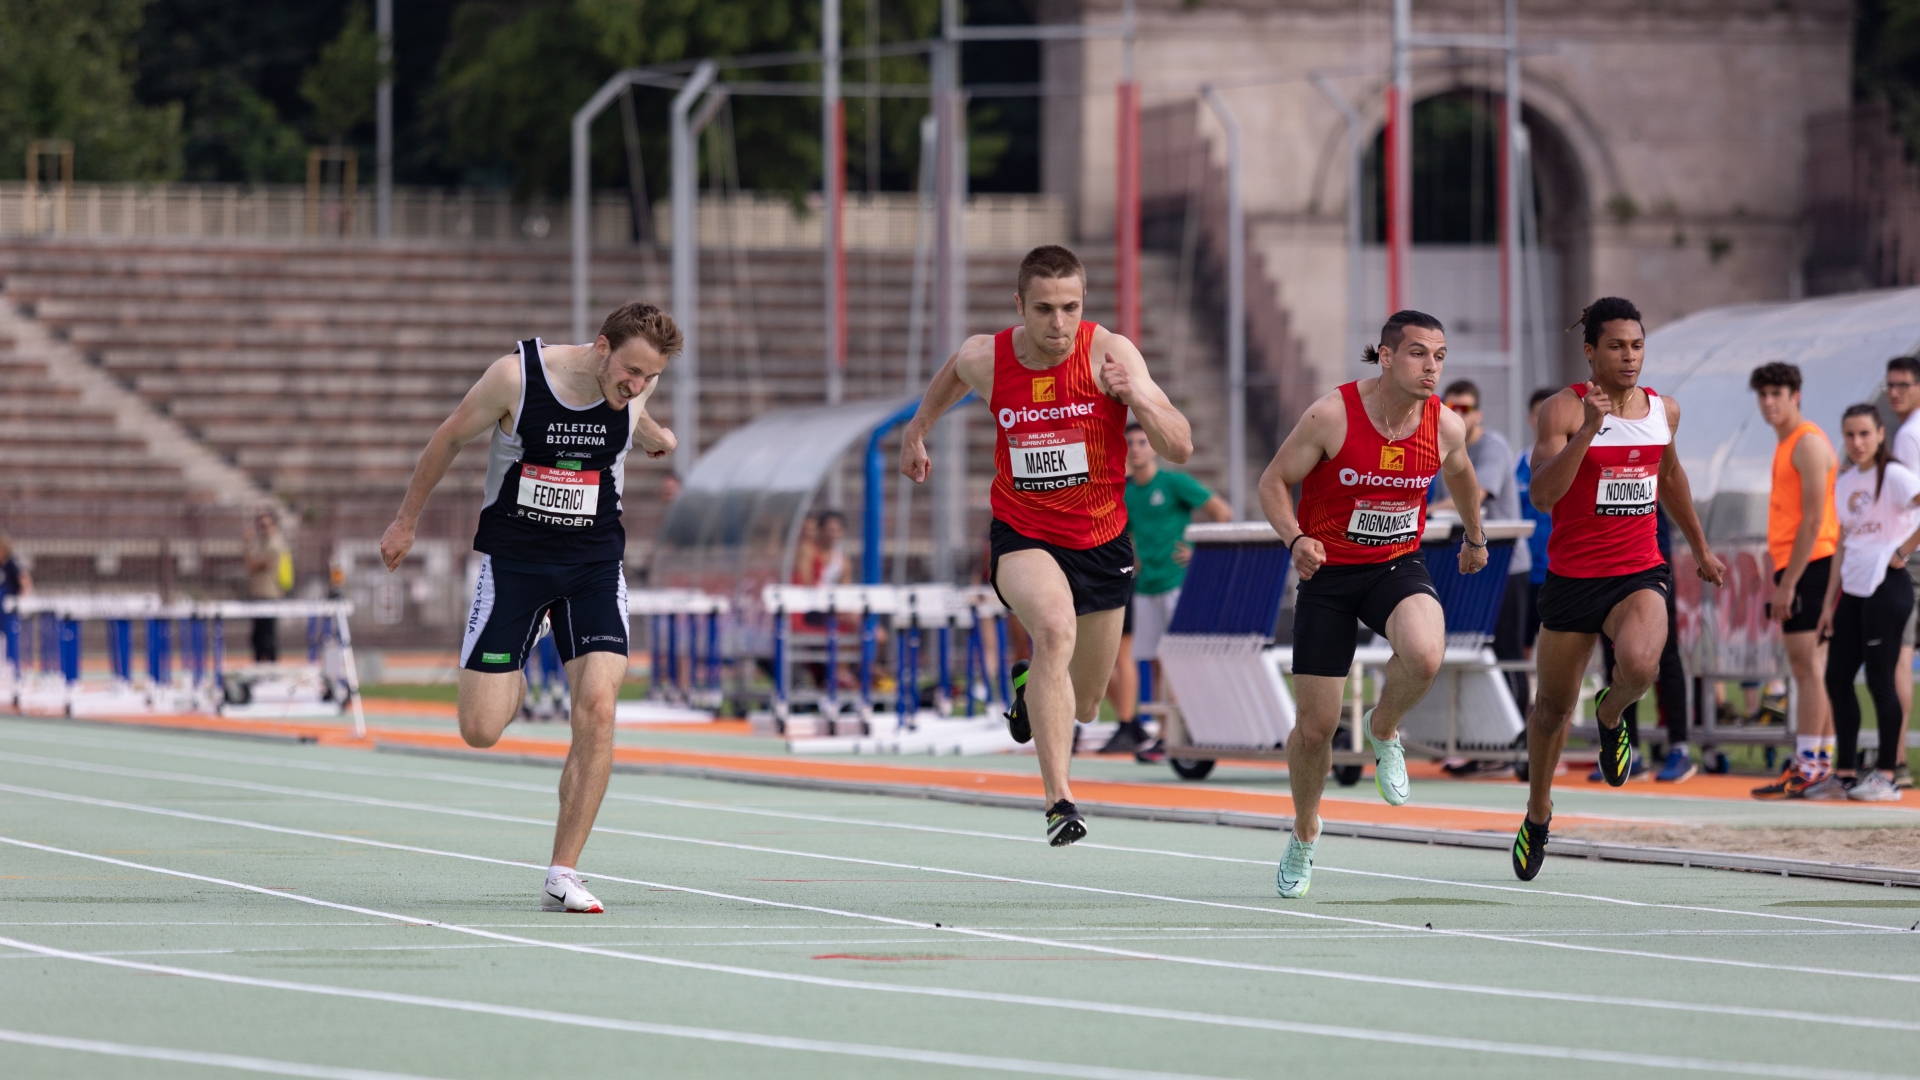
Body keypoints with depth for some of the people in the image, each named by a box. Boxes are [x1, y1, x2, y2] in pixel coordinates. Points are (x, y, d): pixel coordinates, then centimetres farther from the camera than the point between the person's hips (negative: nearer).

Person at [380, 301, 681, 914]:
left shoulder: (635, 389, -8)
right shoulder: (516, 376, -18)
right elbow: (449, 439, -1)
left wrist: (657, 439, 35)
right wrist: (406, 521, 8)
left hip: (595, 564, 2)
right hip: (512, 559, -2)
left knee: (597, 708, -18)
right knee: (481, 730, -7)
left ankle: (562, 875, -11)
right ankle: (514, 679, 33)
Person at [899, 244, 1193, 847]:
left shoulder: (1110, 354, -16)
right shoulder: (985, 359, -11)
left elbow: (1180, 449, -18)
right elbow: (955, 373, 16)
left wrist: (1139, 398, -35)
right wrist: (918, 429, 28)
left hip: (1101, 542, 2)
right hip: (1023, 535, -2)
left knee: (1082, 704, 14)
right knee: (1055, 628, -34)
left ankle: (1030, 684, 53)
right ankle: (1059, 802, -36)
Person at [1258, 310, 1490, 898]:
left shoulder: (1446, 426, -8)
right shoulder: (1331, 415, -19)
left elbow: (1459, 475, 16)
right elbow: (1273, 482, -8)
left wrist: (1475, 537, 32)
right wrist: (1295, 539, -26)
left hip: (1399, 566, 1)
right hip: (1328, 572, -1)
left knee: (1425, 656, -33)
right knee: (1315, 724, 1)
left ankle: (1384, 729, 2)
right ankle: (1304, 832, 31)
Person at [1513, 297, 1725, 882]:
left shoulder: (1664, 410, 5)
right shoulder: (1563, 410, -10)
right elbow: (1542, 495, -22)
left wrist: (1699, 546, 34)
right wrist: (1588, 430, -31)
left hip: (1639, 573, 2)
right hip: (1572, 576, -2)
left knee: (1639, 663, -30)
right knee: (1553, 705, 11)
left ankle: (1612, 714, 7)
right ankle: (1538, 813, 36)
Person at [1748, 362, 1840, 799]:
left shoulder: (1808, 443, -11)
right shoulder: (1785, 444, 19)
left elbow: (1813, 519, -17)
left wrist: (1789, 582, -19)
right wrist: (1781, 579, 18)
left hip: (1810, 566, -10)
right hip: (1793, 568, 10)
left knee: (1807, 668, -11)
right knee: (1810, 670, 9)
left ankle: (1807, 768, -14)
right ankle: (1823, 762, 10)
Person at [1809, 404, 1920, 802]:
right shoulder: (1844, 484, 13)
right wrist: (1829, 601, 13)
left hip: (1886, 587, -8)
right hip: (1853, 589, 8)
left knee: (1879, 680, -5)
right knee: (1836, 679, 7)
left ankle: (1885, 777, 1)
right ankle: (1844, 775, 14)